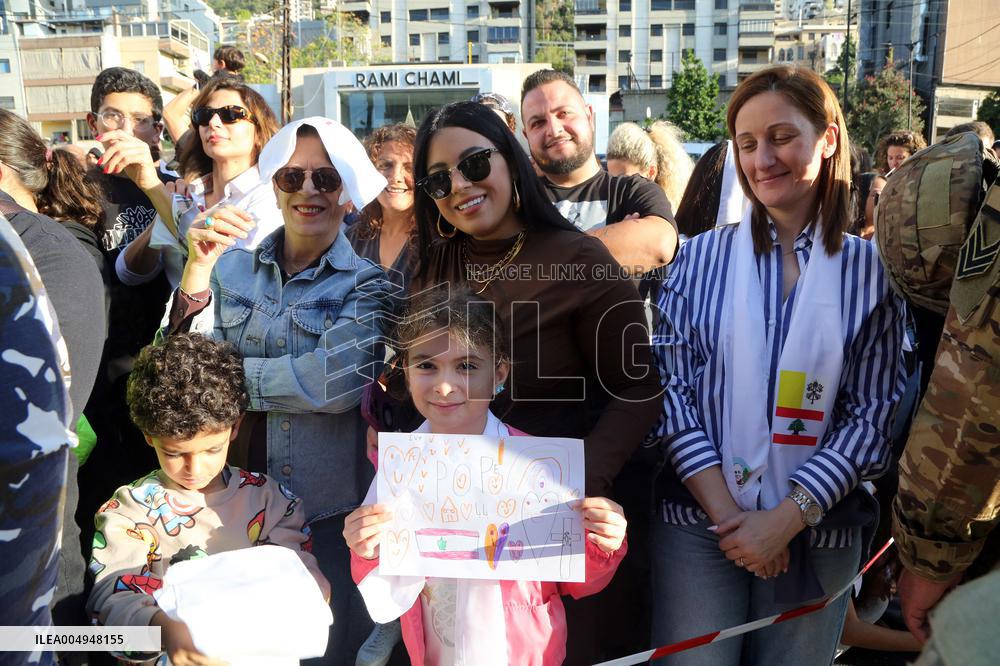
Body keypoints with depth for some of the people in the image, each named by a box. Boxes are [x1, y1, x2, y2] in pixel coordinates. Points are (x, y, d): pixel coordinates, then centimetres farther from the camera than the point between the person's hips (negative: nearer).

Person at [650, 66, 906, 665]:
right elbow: (671, 388, -4)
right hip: (696, 524, 0)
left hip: (817, 534, 1)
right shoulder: (702, 257, 1)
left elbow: (872, 415, -2)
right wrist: (729, 515, -11)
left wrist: (785, 519, -12)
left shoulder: (871, 271, 1)